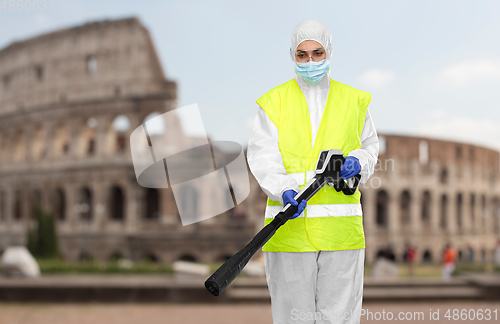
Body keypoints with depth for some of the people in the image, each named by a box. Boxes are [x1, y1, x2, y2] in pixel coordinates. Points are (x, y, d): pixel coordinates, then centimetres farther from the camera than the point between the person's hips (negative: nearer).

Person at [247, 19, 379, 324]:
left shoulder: (354, 101, 12)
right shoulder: (274, 102, 5)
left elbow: (369, 147, 22)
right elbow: (263, 157, -5)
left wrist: (357, 162, -2)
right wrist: (285, 191, -24)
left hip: (340, 227, 1)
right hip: (290, 225, -1)